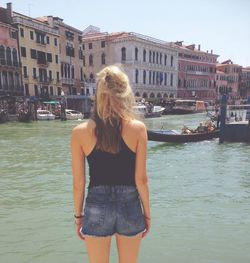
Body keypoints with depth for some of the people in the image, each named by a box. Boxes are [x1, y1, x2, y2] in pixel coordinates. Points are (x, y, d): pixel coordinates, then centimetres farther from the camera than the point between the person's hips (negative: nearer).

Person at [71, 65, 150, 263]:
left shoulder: (80, 132, -10)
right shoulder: (138, 128, -11)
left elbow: (78, 183, -4)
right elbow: (141, 179, -8)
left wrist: (78, 215, 10)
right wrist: (147, 213, 6)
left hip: (96, 207, 0)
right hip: (129, 207, 0)